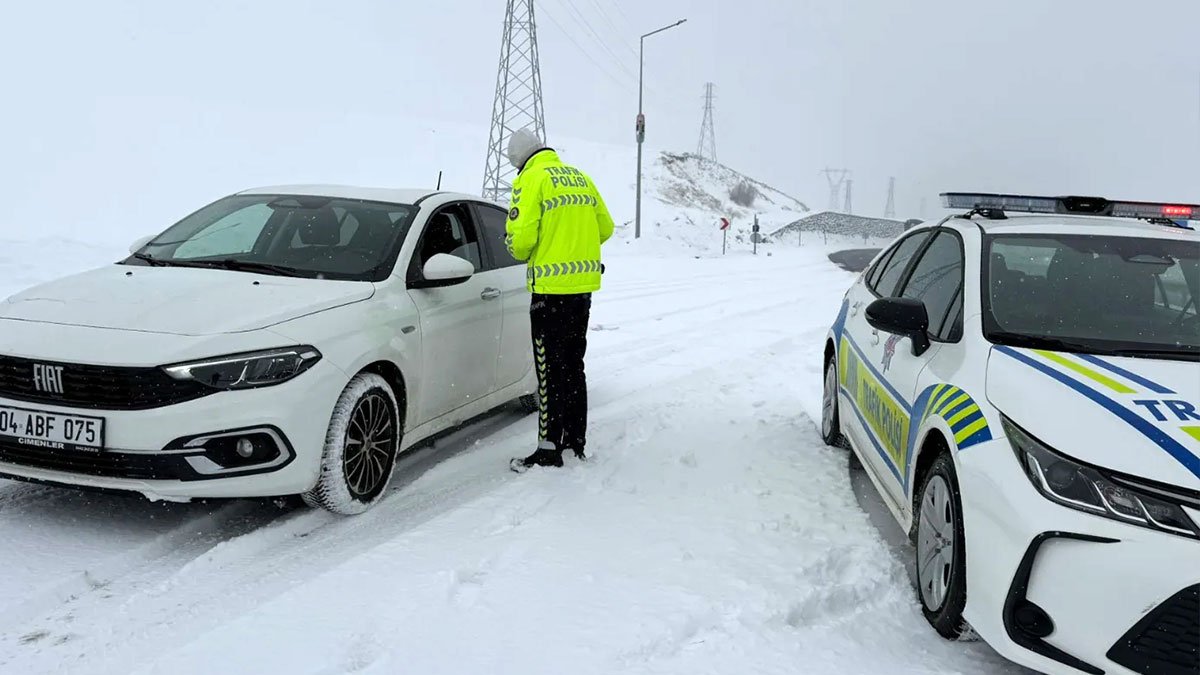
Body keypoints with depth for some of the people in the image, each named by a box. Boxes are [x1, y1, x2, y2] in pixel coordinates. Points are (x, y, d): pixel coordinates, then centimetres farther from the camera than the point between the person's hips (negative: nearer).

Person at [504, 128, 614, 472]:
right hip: (584, 283, 7)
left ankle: (549, 449, 2)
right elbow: (605, 227, 17)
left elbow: (521, 238, -16)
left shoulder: (530, 180, -8)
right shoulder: (580, 177, 14)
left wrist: (521, 252, 6)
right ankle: (576, 441, 24)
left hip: (551, 288, -7)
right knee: (573, 365, 16)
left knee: (550, 369, -2)